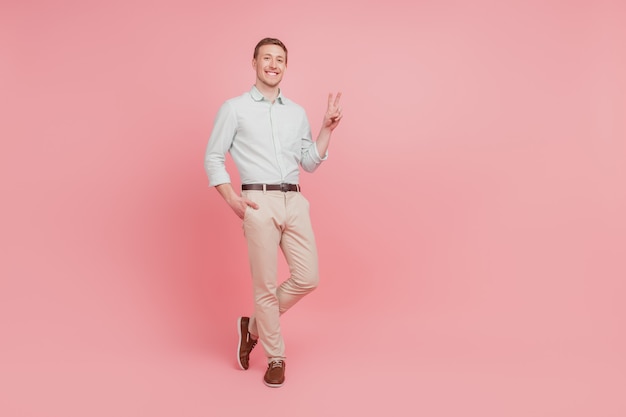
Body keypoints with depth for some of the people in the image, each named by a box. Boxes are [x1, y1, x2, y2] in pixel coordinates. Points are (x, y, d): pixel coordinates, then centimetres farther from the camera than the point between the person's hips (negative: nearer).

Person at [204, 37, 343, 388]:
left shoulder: (297, 113, 16)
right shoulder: (234, 108, 5)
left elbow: (310, 163, 15)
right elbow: (213, 158, 5)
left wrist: (327, 129, 3)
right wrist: (232, 199, -7)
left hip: (295, 202, 4)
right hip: (259, 202, -4)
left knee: (308, 278, -1)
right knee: (266, 284, 1)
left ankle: (254, 326, 23)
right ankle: (276, 358, 20)